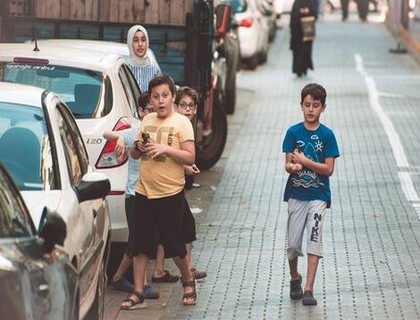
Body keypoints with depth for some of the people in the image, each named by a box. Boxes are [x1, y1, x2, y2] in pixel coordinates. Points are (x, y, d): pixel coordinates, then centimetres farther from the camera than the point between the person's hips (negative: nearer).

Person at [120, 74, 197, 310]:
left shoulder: (181, 123, -6)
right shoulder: (147, 121, 10)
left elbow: (190, 158, -12)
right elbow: (134, 154, 19)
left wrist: (165, 149, -23)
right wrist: (138, 148, -4)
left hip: (171, 193, -4)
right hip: (144, 192, 5)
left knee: (174, 245, 6)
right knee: (140, 245, 4)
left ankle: (189, 281, 29)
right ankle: (138, 294, 9)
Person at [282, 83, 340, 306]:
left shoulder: (327, 135, -3)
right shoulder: (293, 132, 0)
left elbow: (329, 169, -8)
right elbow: (288, 165, -5)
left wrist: (304, 161, -17)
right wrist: (293, 166, -28)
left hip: (318, 195, -2)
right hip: (296, 194, 2)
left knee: (314, 241, -10)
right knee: (293, 243, 7)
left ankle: (308, 289, -10)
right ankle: (294, 279, 32)